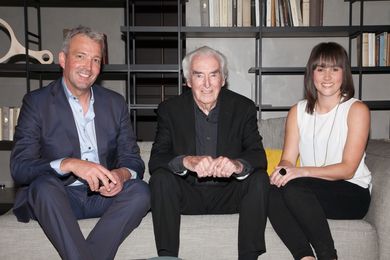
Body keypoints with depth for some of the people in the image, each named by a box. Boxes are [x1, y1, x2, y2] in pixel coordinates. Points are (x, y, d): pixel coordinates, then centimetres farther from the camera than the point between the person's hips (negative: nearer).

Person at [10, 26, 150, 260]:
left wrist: (121, 175, -20)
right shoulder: (36, 102, 0)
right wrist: (69, 164, -28)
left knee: (140, 191, -25)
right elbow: (19, 168, -10)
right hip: (56, 197, -2)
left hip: (103, 195, 3)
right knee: (44, 185, -33)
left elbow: (133, 160, 6)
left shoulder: (115, 103, 9)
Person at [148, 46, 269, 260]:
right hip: (187, 193, 0)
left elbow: (258, 156, -10)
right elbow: (156, 159, -12)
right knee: (160, 179, -26)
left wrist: (237, 165, -36)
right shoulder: (170, 109, -4)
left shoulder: (244, 107, -3)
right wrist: (187, 161, -35)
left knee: (259, 179, -24)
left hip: (228, 193, 1)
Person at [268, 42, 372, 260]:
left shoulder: (357, 109, -3)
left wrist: (304, 171, -25)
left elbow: (348, 169, -10)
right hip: (309, 190, 4)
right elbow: (288, 159, 4)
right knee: (272, 191, -28)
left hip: (351, 193, -3)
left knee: (294, 187, -32)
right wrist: (282, 171, -21)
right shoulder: (298, 111, 10)